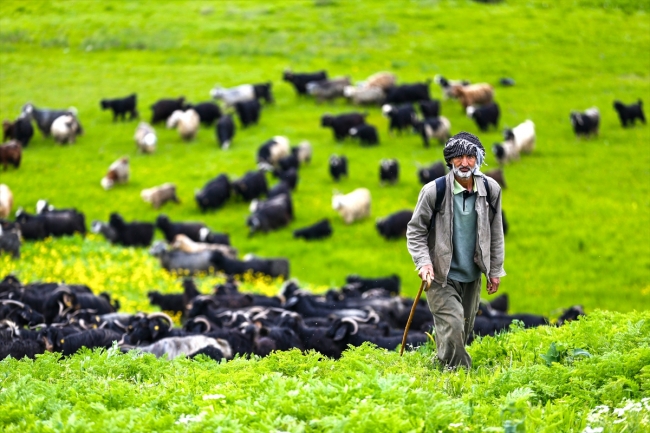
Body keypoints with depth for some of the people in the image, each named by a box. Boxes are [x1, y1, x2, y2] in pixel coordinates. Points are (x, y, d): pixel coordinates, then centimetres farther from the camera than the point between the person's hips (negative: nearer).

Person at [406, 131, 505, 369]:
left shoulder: (491, 189, -3)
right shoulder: (434, 191, -14)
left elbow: (495, 232, 8)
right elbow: (415, 230, -5)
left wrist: (495, 270, 11)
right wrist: (424, 262, -17)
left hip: (472, 276, 5)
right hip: (442, 275, -4)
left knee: (464, 331, 12)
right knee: (452, 328, -16)